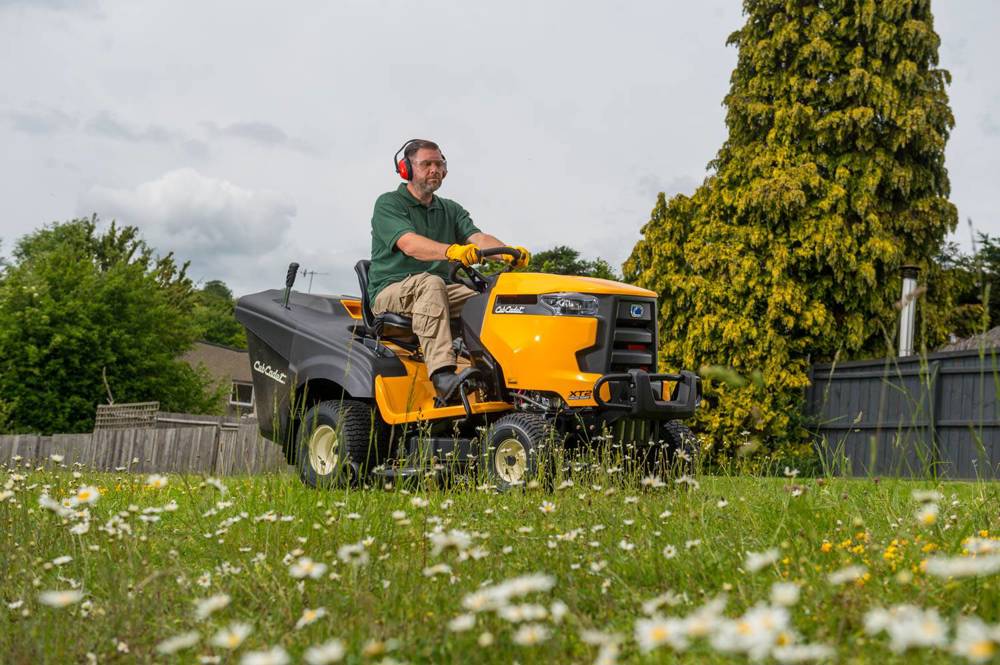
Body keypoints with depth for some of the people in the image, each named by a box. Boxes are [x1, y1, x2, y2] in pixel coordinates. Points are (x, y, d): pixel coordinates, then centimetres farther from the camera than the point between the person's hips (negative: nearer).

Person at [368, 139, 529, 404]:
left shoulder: (450, 210, 18)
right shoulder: (388, 204, -2)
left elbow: (477, 238, 0)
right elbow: (410, 244, -21)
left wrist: (508, 252, -23)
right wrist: (452, 251, -40)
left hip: (439, 291, 6)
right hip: (390, 293, -6)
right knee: (430, 283, -37)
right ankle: (442, 376, -48)